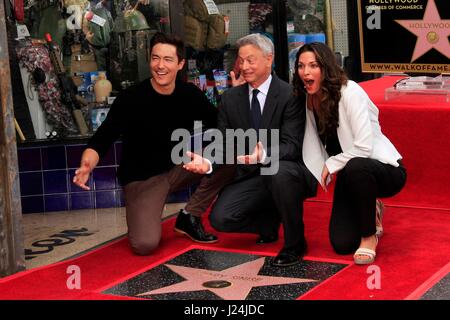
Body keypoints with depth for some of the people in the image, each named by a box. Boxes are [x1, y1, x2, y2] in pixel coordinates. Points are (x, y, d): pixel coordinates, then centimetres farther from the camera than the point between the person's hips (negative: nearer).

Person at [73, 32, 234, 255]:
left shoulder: (190, 95, -4)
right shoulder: (130, 99, -17)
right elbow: (100, 141, -19)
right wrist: (86, 166, -40)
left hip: (177, 169, 5)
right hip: (141, 179, -4)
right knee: (145, 245, -27)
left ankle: (189, 217, -2)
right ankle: (144, 216, 12)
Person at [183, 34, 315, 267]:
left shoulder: (290, 95, -10)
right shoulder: (230, 98, 6)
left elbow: (291, 145, -19)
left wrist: (263, 154, -40)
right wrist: (207, 162, -21)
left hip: (288, 172, -5)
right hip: (250, 176, 5)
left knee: (278, 171, -39)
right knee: (219, 218, -16)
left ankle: (295, 242, -15)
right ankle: (270, 222, 16)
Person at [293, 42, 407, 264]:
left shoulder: (350, 92, -21)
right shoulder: (309, 99, 0)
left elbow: (363, 148, -26)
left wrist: (331, 165, -15)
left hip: (383, 169, -6)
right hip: (349, 175, 6)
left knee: (356, 167, -42)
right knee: (342, 245, -10)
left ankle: (369, 236, -18)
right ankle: (370, 214, 25)